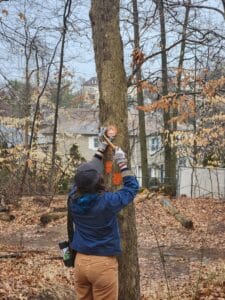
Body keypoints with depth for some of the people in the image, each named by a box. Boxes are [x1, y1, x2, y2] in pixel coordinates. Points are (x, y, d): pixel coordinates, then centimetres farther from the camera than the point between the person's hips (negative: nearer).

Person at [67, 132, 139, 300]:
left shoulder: (73, 199, -5)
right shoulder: (107, 202, -19)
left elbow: (85, 176, 13)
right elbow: (132, 186, -3)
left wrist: (100, 152, 22)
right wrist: (122, 163, 7)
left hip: (80, 261, 5)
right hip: (103, 263, -5)